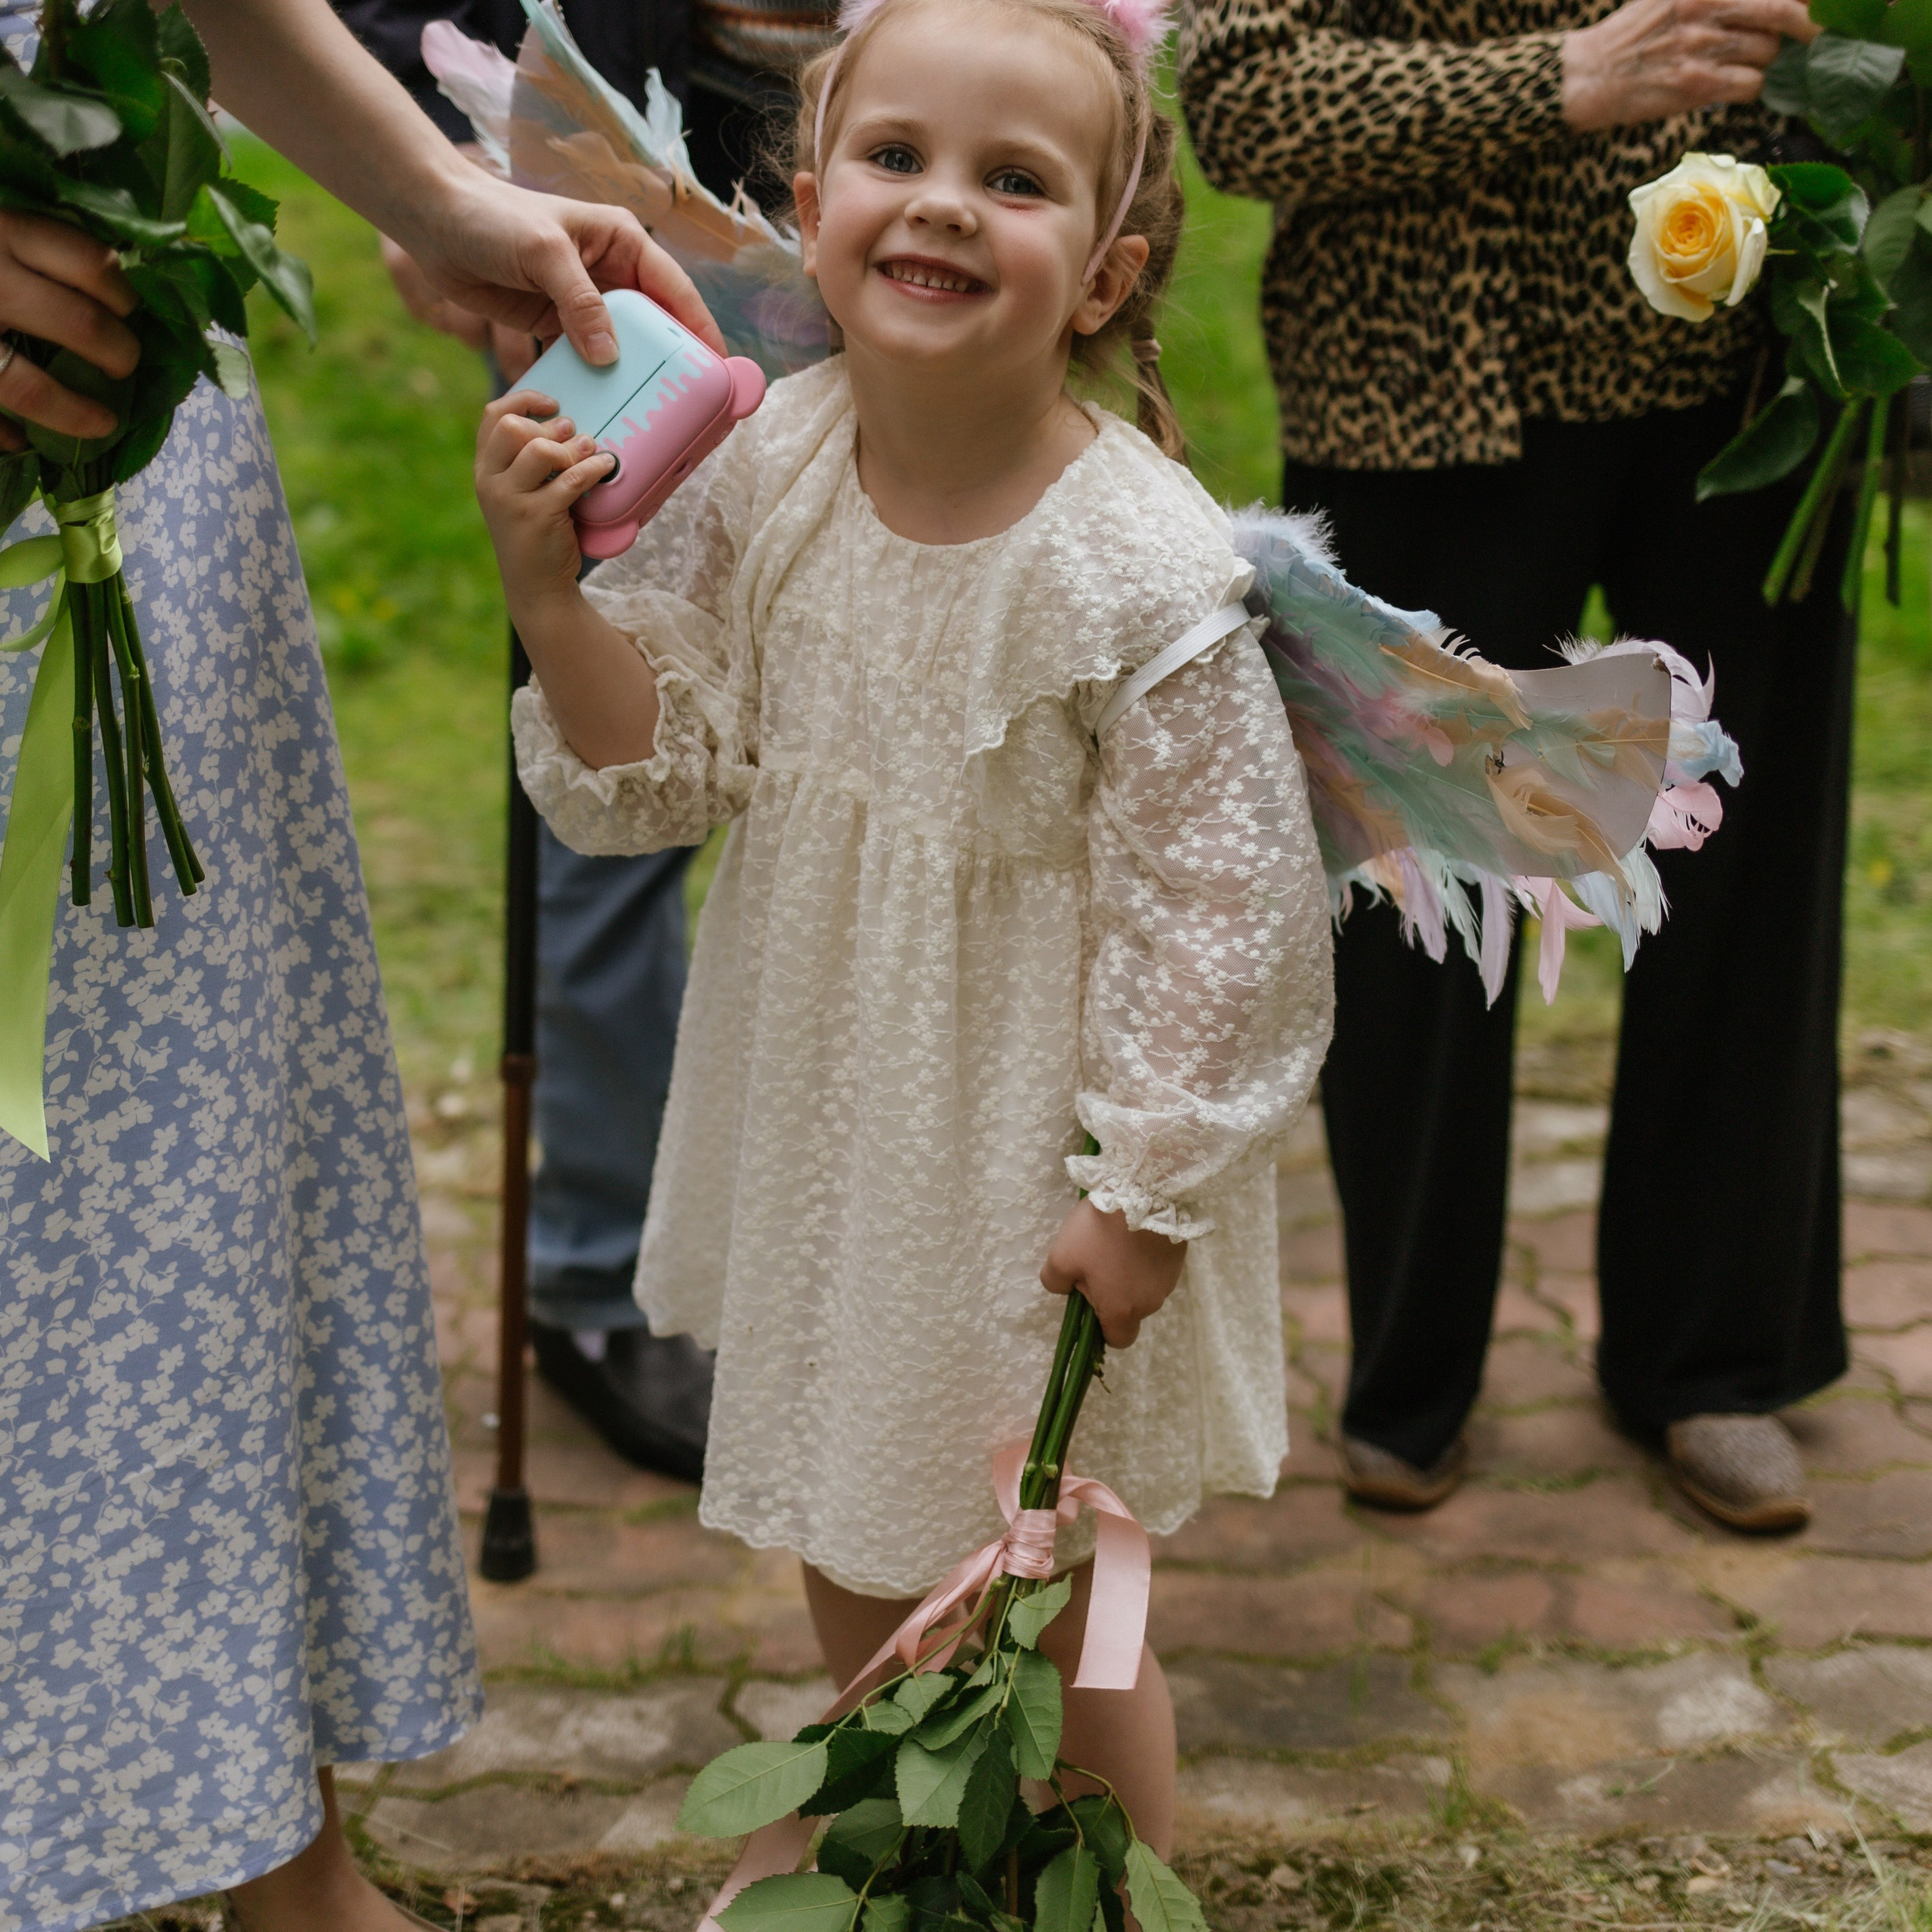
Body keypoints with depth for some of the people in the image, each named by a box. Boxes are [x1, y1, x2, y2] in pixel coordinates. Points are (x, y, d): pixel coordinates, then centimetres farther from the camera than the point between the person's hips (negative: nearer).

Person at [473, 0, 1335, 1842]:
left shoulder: (1150, 569, -25)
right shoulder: (760, 466, -10)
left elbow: (1221, 900, -18)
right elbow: (650, 778, -6)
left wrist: (1141, 1190, -15)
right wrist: (552, 590, -22)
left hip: (1033, 1149, -5)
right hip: (826, 1114, 6)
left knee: (1055, 1599, 12)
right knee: (847, 1541, 24)